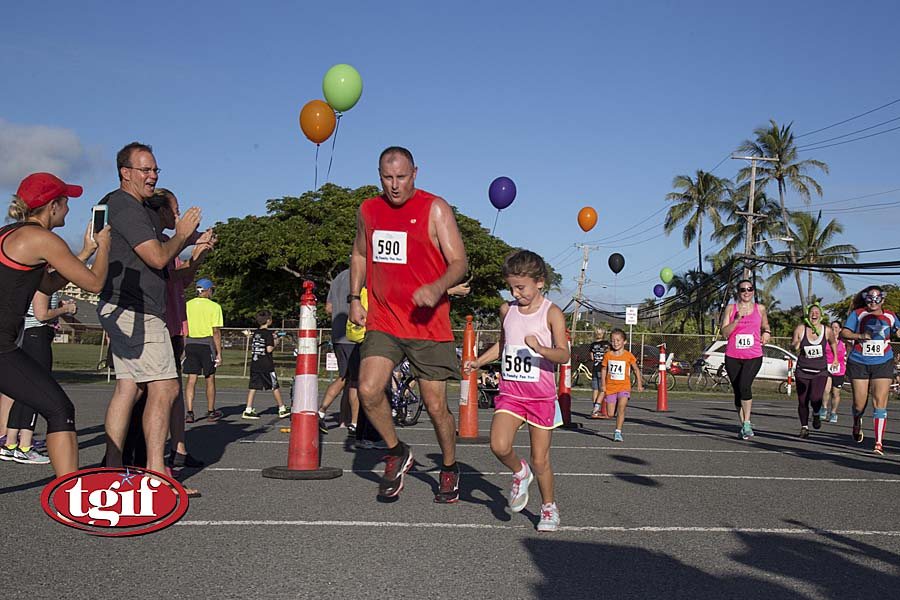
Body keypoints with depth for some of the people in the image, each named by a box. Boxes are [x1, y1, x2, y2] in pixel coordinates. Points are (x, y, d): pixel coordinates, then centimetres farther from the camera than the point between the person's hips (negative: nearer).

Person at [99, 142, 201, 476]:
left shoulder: (140, 209, 23)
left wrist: (187, 242, 11)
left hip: (127, 312, 10)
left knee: (128, 387, 7)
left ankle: (112, 470, 8)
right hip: (133, 311, -10)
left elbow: (157, 261, 24)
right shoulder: (125, 206, -10)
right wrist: (181, 234, 0)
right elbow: (158, 258, -17)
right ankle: (155, 472, -13)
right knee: (164, 387, -13)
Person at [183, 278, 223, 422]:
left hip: (190, 343, 3)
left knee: (191, 380, 4)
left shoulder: (188, 305, 6)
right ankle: (211, 412, 21)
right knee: (210, 379, 10)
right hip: (206, 344, -3)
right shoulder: (214, 306, -5)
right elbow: (216, 331, -9)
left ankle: (190, 413, -3)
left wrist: (183, 348, 12)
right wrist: (219, 353, -5)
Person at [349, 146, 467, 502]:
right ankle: (396, 453, 12)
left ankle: (449, 469, 27)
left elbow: (459, 263, -10)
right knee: (368, 391, -15)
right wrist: (354, 298, 13)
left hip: (428, 326, -3)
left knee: (436, 406, 2)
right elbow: (360, 254, 25)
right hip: (382, 322, 3)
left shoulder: (435, 209, -6)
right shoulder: (368, 211, 9)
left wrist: (437, 288, -30)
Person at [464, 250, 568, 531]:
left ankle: (549, 508, 25)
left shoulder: (552, 313, -8)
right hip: (510, 392, 4)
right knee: (499, 446, -18)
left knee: (540, 460, 2)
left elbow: (563, 354, -18)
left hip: (541, 397, -3)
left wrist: (541, 349, -36)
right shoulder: (507, 309, 7)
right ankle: (519, 473, 15)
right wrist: (478, 362, 14)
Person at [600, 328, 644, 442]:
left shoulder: (629, 355, -3)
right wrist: (603, 384, 4)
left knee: (621, 408, -22)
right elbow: (603, 369, 11)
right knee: (610, 414, 3)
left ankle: (618, 432, -17)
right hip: (610, 387, 2)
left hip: (624, 387, -2)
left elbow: (636, 369, 8)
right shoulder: (608, 355, 2)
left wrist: (639, 384, 7)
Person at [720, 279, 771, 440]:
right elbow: (724, 332, -2)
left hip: (754, 356, -1)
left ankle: (747, 423, -14)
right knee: (737, 391, 7)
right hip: (733, 357, 1)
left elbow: (765, 327, 24)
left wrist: (766, 332, 2)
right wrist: (737, 319, -15)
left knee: (744, 386, -23)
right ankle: (743, 425, 21)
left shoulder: (760, 309, 9)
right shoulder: (730, 309, 5)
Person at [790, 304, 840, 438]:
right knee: (802, 401, 2)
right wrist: (796, 344, -21)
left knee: (815, 398, -20)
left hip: (820, 371, -1)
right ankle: (804, 426, 23)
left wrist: (835, 359, 22)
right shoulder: (800, 329, -6)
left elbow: (833, 342, 19)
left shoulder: (827, 330, -2)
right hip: (803, 371, 1)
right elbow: (793, 346, 2)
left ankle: (816, 415, 13)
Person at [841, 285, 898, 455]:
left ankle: (879, 442, -6)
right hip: (859, 363, -1)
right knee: (859, 403, 3)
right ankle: (857, 424, 38)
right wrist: (860, 336, -17)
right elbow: (843, 333, -4)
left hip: (883, 364, 1)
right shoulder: (858, 314, 3)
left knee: (880, 401, -9)